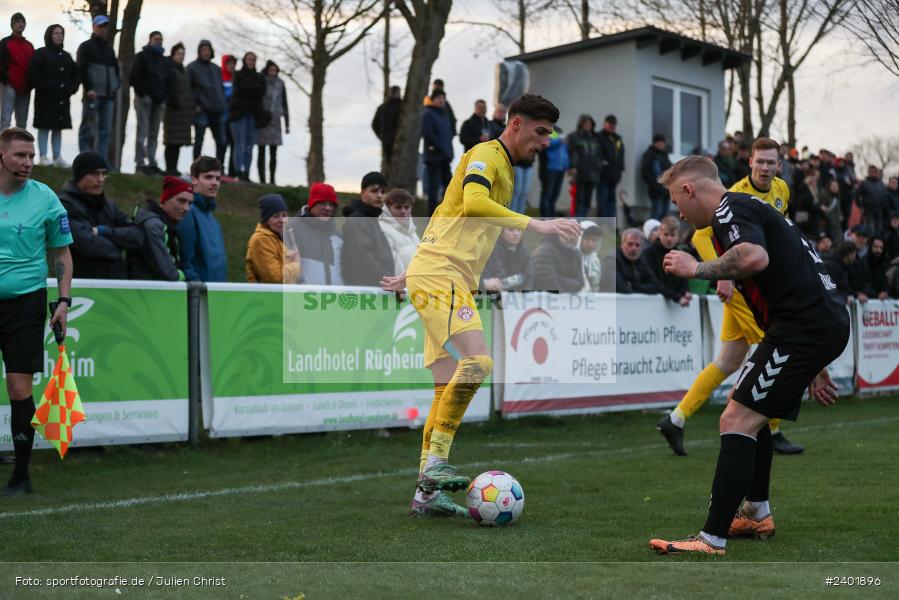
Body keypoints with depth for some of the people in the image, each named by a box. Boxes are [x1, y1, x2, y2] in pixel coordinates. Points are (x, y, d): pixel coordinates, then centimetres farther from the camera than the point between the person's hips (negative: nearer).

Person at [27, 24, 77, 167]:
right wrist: (43, 87, -15)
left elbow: (75, 74, 22)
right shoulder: (41, 53, -1)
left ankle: (57, 158, 8)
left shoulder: (66, 56, 18)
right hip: (45, 98, -6)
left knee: (58, 128, 7)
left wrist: (72, 88, 6)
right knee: (45, 126, -6)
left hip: (62, 99, 6)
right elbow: (32, 72, -10)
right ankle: (43, 156, -4)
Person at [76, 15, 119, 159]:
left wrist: (117, 83, 9)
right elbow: (80, 69, -6)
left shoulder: (109, 48, 23)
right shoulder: (86, 47, 3)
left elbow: (116, 68, 28)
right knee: (88, 130, -6)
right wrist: (88, 88, -16)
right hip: (92, 95, -6)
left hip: (109, 95, 6)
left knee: (105, 131, 2)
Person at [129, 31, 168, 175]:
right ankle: (140, 163, -11)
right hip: (144, 99, -6)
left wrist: (164, 97, 8)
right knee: (143, 132, -10)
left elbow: (167, 80, 23)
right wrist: (142, 93, -14)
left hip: (158, 101, 6)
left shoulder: (164, 60, 19)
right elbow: (133, 77, -7)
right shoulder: (142, 56, 1)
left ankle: (152, 163, 11)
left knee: (154, 134, 8)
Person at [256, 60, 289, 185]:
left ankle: (272, 180, 4)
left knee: (273, 153, 0)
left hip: (275, 122, 3)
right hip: (262, 122, -3)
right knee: (261, 152, 2)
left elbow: (284, 104, 12)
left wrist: (287, 123, 10)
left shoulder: (280, 84, 7)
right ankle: (262, 179, 4)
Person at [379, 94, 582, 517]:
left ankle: (427, 493, 6)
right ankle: (435, 461, -20)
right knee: (477, 360, -25)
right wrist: (535, 225, -30)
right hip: (438, 275, -10)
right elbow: (473, 202, -26)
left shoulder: (503, 170, 25)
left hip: (452, 281, 10)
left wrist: (409, 274, 35)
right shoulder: (486, 154, -4)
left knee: (448, 389, 4)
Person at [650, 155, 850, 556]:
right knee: (751, 413, 24)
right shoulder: (749, 209, 25)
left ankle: (712, 542, -12)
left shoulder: (730, 208, -7)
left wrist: (698, 270, -14)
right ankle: (758, 515, 34)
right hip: (825, 324, 11)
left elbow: (755, 257, -31)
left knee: (737, 421, -11)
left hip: (804, 328, -11)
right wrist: (812, 367, 30)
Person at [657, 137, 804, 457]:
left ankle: (675, 419, 13)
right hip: (742, 285, -8)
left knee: (729, 362, 10)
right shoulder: (737, 195, -18)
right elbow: (701, 235, -21)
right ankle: (771, 433, 11)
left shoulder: (782, 189, 8)